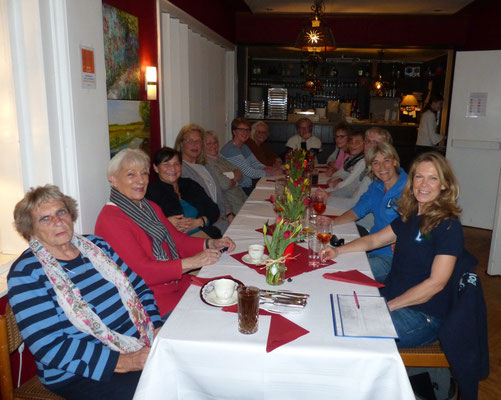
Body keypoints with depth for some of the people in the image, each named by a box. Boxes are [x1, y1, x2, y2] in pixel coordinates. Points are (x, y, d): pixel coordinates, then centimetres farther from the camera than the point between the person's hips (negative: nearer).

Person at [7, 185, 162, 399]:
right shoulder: (26, 273, -9)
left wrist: (157, 329, -6)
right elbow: (50, 347, -16)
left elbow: (140, 289, 11)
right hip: (79, 374, -5)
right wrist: (122, 362, -22)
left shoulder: (96, 245, 8)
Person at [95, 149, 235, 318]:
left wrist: (211, 244, -4)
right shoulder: (110, 220, -14)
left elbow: (178, 239, 14)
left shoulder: (151, 207, 16)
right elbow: (141, 271, -20)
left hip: (180, 284, 8)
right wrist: (192, 262, -23)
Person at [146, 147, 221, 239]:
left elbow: (214, 210, 13)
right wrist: (167, 223, -18)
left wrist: (198, 222, -5)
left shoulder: (190, 184, 20)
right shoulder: (151, 191, 5)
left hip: (206, 234, 4)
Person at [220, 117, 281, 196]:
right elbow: (249, 172, -20)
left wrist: (266, 168, -11)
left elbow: (256, 164, 11)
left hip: (249, 185, 9)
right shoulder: (231, 149, -18)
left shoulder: (244, 147, 15)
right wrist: (271, 172, -16)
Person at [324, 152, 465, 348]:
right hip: (389, 296, 7)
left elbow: (436, 283, -19)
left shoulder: (449, 227, -14)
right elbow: (374, 239, 19)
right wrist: (338, 251, 3)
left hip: (423, 315, -7)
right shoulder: (409, 217, 9)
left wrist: (388, 306, -20)